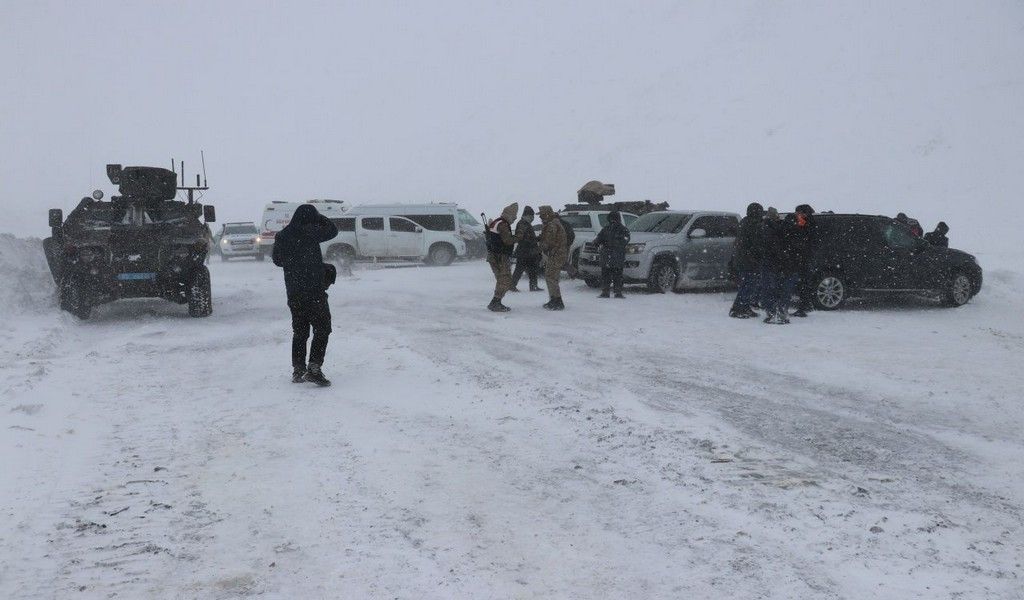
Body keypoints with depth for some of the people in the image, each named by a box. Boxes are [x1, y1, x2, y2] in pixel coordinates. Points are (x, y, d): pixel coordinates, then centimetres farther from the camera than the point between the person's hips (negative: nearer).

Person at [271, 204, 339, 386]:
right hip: (314, 291, -7)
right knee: (322, 329, -1)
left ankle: (298, 370, 16)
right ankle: (314, 368, -12)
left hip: (293, 292, 7)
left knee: (299, 331, 15)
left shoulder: (282, 236, 7)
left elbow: (277, 259, 16)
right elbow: (332, 230, -1)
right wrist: (318, 217, 9)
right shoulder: (309, 232, -12)